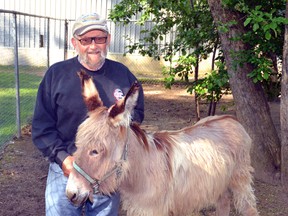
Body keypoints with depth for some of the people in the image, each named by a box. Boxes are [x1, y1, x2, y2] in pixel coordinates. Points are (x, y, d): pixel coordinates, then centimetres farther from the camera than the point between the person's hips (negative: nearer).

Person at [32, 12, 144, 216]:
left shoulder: (123, 73, 1)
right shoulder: (56, 74, -5)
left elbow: (138, 112, 12)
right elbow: (41, 125, -4)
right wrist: (62, 157, -16)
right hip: (66, 169, -2)